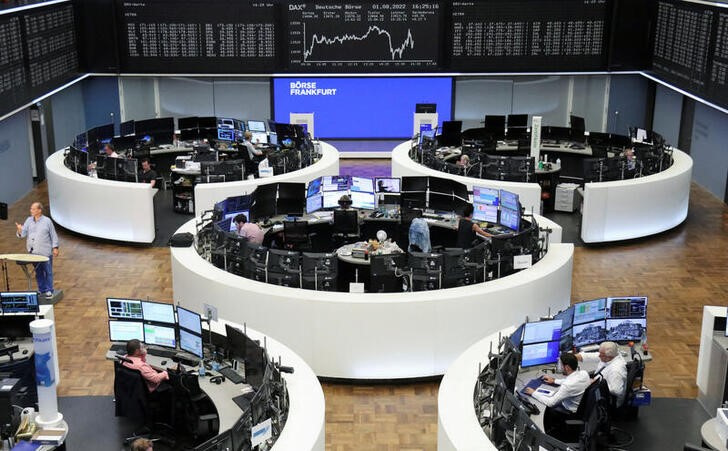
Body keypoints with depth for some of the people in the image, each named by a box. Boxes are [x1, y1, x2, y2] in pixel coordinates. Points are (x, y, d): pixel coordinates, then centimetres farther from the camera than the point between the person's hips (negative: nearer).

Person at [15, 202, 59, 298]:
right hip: (34, 252, 4)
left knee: (48, 272, 1)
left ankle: (49, 291, 9)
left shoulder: (47, 221, -4)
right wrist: (19, 230, -21)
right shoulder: (29, 220, 6)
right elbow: (23, 234, 1)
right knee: (38, 272, 12)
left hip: (45, 252, -4)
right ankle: (41, 290, 22)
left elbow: (53, 235, -2)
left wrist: (55, 248, -6)